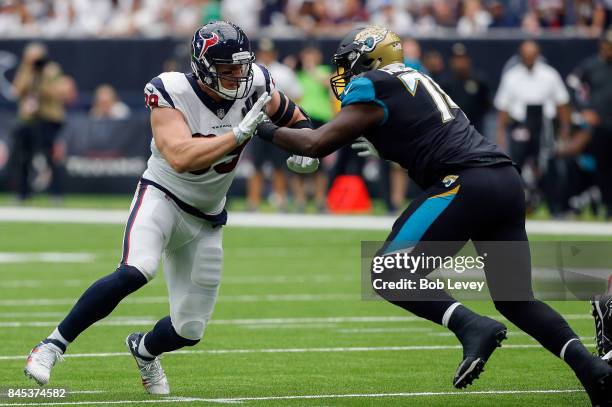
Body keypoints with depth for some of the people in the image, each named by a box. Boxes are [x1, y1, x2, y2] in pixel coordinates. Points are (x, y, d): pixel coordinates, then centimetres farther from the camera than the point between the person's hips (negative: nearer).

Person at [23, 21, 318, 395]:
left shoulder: (255, 87, -8)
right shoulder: (172, 94, -22)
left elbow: (295, 119, 11)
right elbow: (180, 158, -36)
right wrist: (239, 134, -39)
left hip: (207, 220, 5)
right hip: (162, 197, -5)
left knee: (190, 330, 6)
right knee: (136, 272, -36)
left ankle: (144, 349, 43)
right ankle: (53, 345, -23)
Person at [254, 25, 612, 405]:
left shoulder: (372, 87, 1)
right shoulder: (415, 80, 26)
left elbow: (317, 144, -1)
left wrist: (269, 130, 12)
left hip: (467, 182, -8)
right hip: (507, 179, 8)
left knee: (389, 275, -4)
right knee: (516, 300, 14)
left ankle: (472, 327, -22)